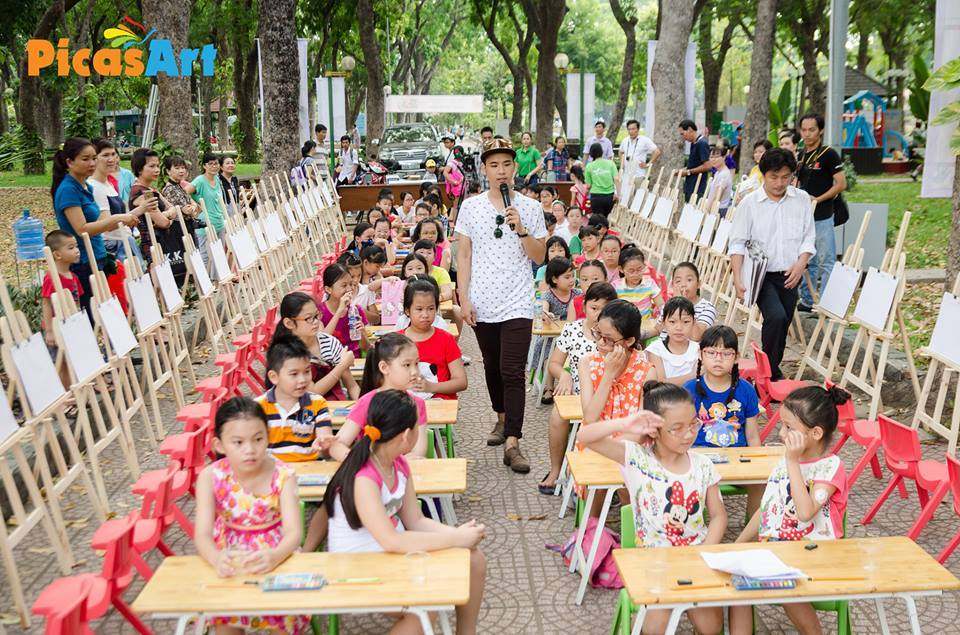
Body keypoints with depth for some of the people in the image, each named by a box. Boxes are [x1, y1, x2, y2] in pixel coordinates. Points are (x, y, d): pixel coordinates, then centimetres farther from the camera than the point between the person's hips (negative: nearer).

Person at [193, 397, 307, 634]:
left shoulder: (282, 475, -14)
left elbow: (294, 531, -21)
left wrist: (275, 556, -44)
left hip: (275, 554, 0)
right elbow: (202, 534, -19)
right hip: (230, 555, 0)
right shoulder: (211, 477, -13)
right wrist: (216, 559, -42)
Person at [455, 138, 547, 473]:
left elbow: (539, 257, 2)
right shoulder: (471, 207, 5)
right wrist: (464, 298, -2)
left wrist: (520, 229, -14)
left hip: (517, 303, -2)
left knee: (513, 372, -10)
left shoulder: (530, 208, 3)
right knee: (492, 366, 16)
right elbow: (464, 255, 5)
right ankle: (502, 419, 38)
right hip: (483, 303, 2)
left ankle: (512, 444, -10)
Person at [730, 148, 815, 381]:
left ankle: (773, 370, 31)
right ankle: (769, 372, -11)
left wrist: (800, 263, -8)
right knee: (776, 317, -24)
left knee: (782, 327, 11)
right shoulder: (750, 203, -3)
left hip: (789, 276, 4)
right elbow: (738, 243, -3)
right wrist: (737, 277, -14)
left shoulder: (801, 199, 4)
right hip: (762, 275, -3)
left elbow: (809, 238, 9)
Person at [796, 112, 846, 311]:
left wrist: (818, 199, -16)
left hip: (822, 218, -8)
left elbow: (841, 184, -12)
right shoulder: (801, 155, 14)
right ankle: (806, 301, 22)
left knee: (826, 261, -3)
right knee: (806, 261, 14)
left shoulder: (828, 154, -8)